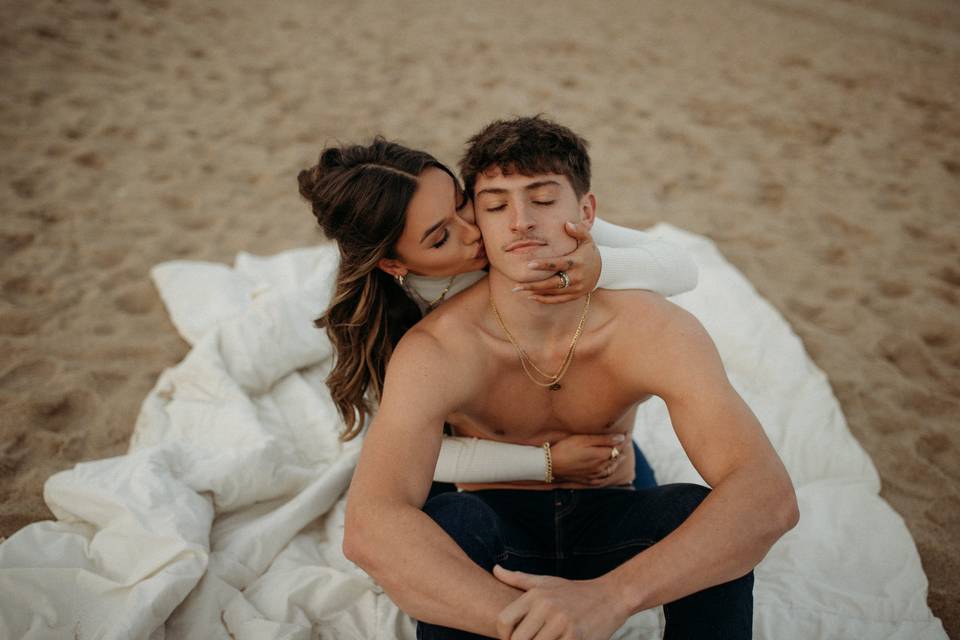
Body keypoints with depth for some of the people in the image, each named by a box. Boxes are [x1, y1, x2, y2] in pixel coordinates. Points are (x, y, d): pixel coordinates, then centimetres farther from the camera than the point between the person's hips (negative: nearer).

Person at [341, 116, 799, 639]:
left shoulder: (654, 330, -23)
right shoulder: (437, 350, -26)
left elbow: (769, 495, -34)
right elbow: (368, 529, -39)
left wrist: (609, 596, -48)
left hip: (606, 524, 2)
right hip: (498, 531, -1)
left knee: (707, 516, -29)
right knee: (442, 525, -35)